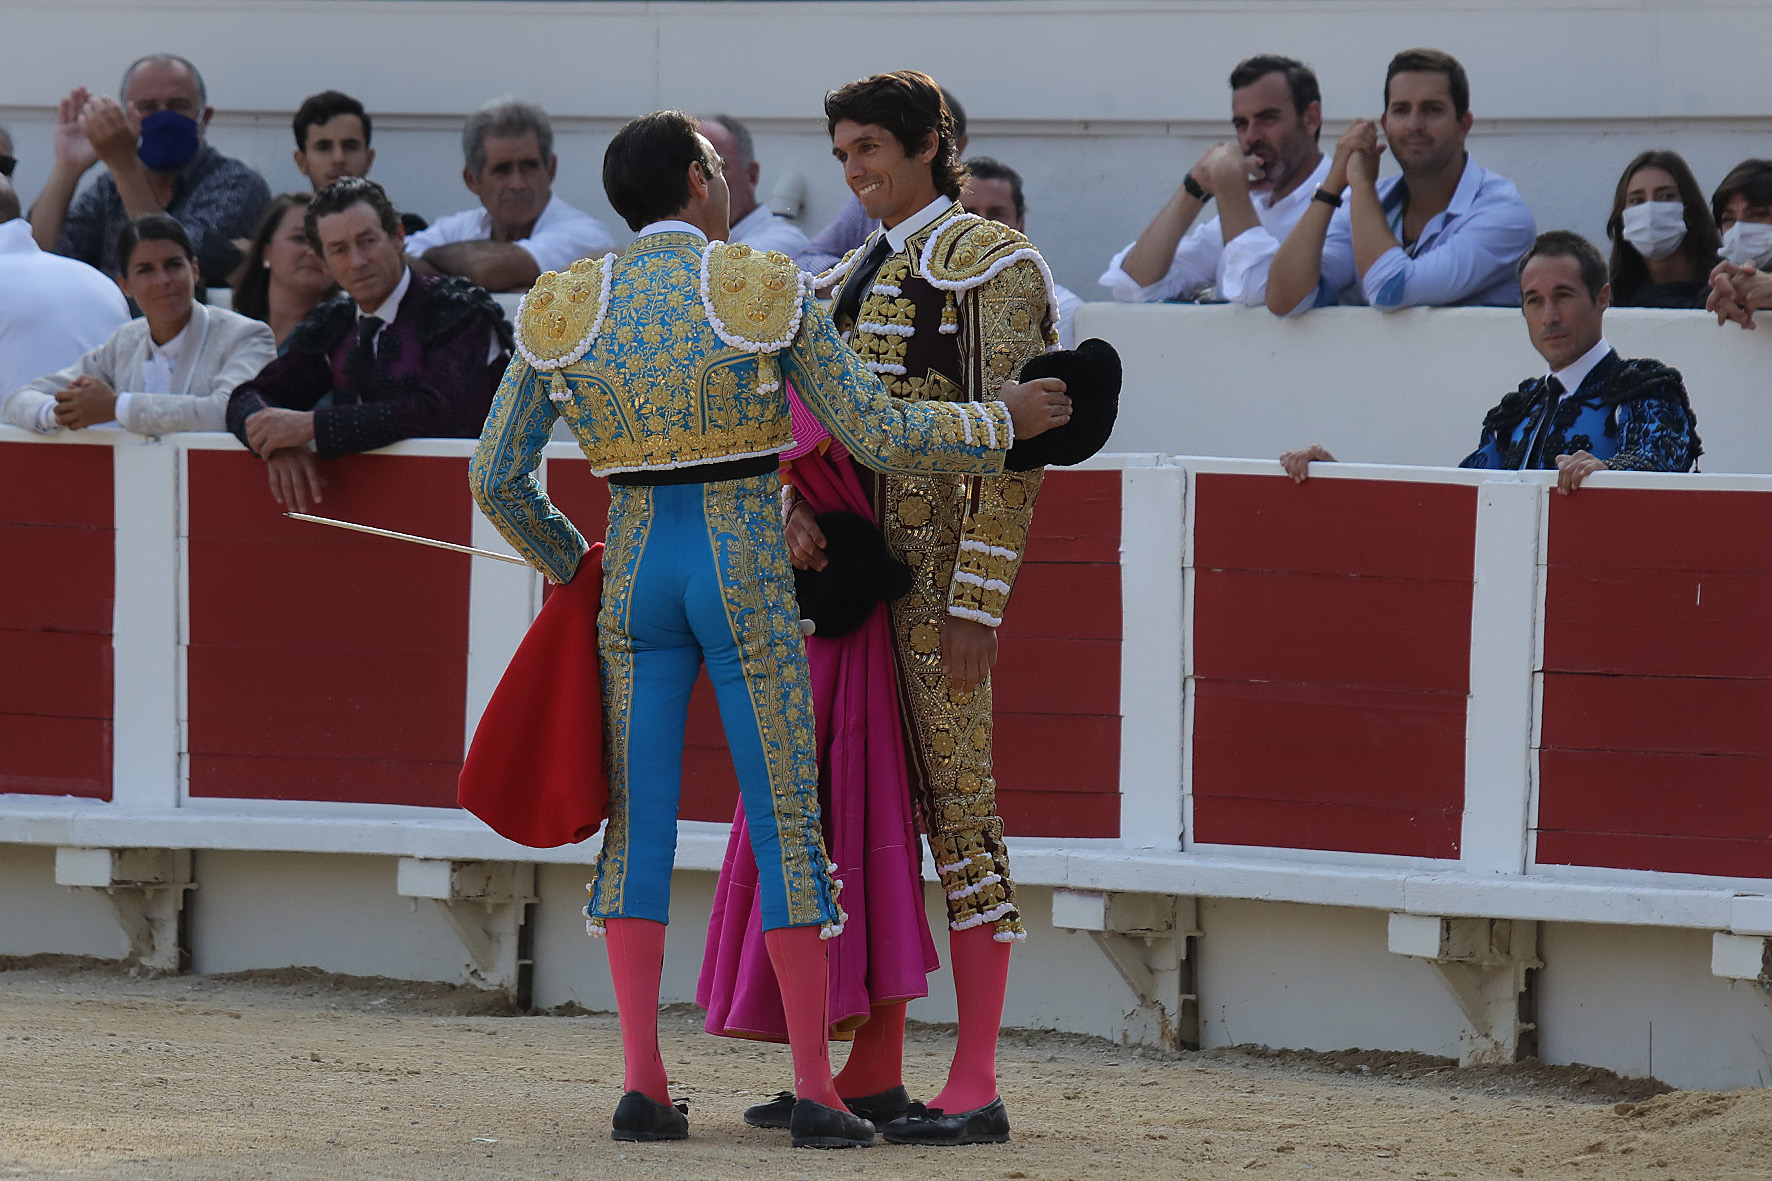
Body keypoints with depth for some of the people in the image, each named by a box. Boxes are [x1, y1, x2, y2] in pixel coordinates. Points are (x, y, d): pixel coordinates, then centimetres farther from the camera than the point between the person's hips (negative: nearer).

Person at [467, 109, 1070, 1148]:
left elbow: (498, 476, 6)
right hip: (749, 578, -3)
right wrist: (1003, 423, 8)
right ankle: (816, 1092, -2)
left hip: (634, 574, 3)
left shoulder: (566, 309, 3)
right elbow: (881, 436, -7)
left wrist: (566, 560, 24)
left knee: (639, 823, 8)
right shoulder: (766, 291, -6)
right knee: (786, 820, 1)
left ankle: (644, 1087, 2)